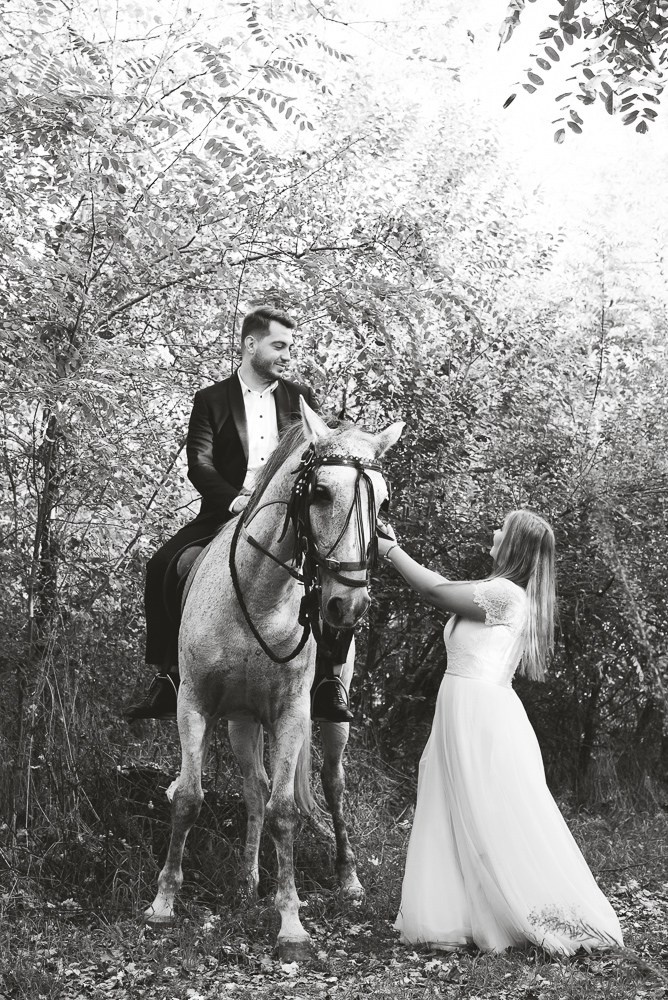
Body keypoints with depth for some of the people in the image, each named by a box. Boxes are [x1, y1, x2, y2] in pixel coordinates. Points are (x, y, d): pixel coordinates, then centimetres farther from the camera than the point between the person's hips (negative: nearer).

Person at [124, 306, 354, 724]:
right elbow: (199, 466, -4)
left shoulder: (302, 398, 14)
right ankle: (168, 678, -13)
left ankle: (330, 679, -17)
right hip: (227, 513, 0)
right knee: (162, 566, -24)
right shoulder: (211, 400, 7)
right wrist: (237, 500, -23)